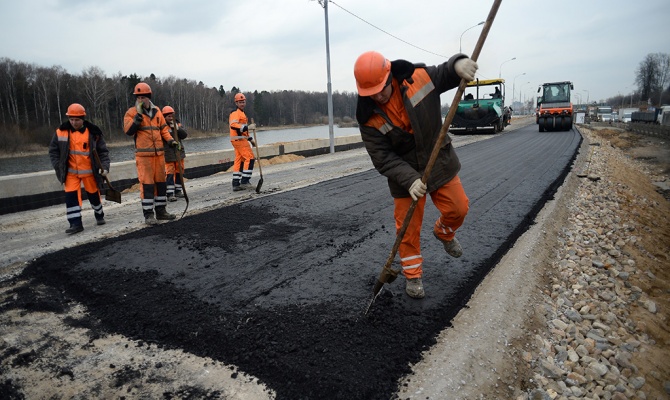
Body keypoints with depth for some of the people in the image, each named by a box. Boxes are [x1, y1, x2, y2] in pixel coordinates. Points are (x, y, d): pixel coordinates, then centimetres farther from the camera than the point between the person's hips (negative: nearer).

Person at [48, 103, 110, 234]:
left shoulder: (93, 133, -6)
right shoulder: (61, 132, -2)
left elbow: (103, 151, -1)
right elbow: (53, 150, 6)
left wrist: (104, 166, -13)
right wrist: (58, 167, -3)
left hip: (89, 171, -1)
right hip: (70, 172, 1)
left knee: (94, 194, 13)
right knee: (71, 196, -7)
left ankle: (99, 215, 37)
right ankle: (76, 223, -2)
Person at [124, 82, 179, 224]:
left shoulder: (157, 111, 13)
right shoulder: (132, 112, -1)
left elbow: (163, 128, 18)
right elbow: (128, 131, -13)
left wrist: (170, 140, 2)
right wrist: (139, 115, -19)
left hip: (159, 154, 5)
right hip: (143, 155, -5)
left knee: (161, 182, 10)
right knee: (147, 184, -6)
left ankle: (161, 211, 21)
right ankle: (148, 214, 1)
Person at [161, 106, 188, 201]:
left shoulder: (177, 124, 9)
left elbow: (184, 135, -3)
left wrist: (177, 128, -16)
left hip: (179, 153, 6)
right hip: (168, 154, -5)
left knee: (179, 172, 12)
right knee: (169, 173, -8)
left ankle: (178, 191, 24)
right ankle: (170, 194, -7)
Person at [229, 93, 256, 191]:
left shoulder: (241, 113, 24)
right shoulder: (235, 113, -10)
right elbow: (233, 125, -27)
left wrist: (250, 138, 28)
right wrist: (248, 127, -34)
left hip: (241, 140, 10)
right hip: (239, 140, -10)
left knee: (239, 161, 8)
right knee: (250, 158, -11)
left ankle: (236, 184, 9)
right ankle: (245, 181, -11)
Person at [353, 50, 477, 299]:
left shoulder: (418, 77, -14)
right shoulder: (369, 117, -18)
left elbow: (446, 74, 0)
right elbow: (383, 159, -19)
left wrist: (458, 64, -26)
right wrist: (410, 179, -33)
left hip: (440, 162, 2)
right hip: (404, 174, -2)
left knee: (457, 208, 8)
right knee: (408, 227, 4)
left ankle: (443, 233, 43)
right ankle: (412, 275, 24)